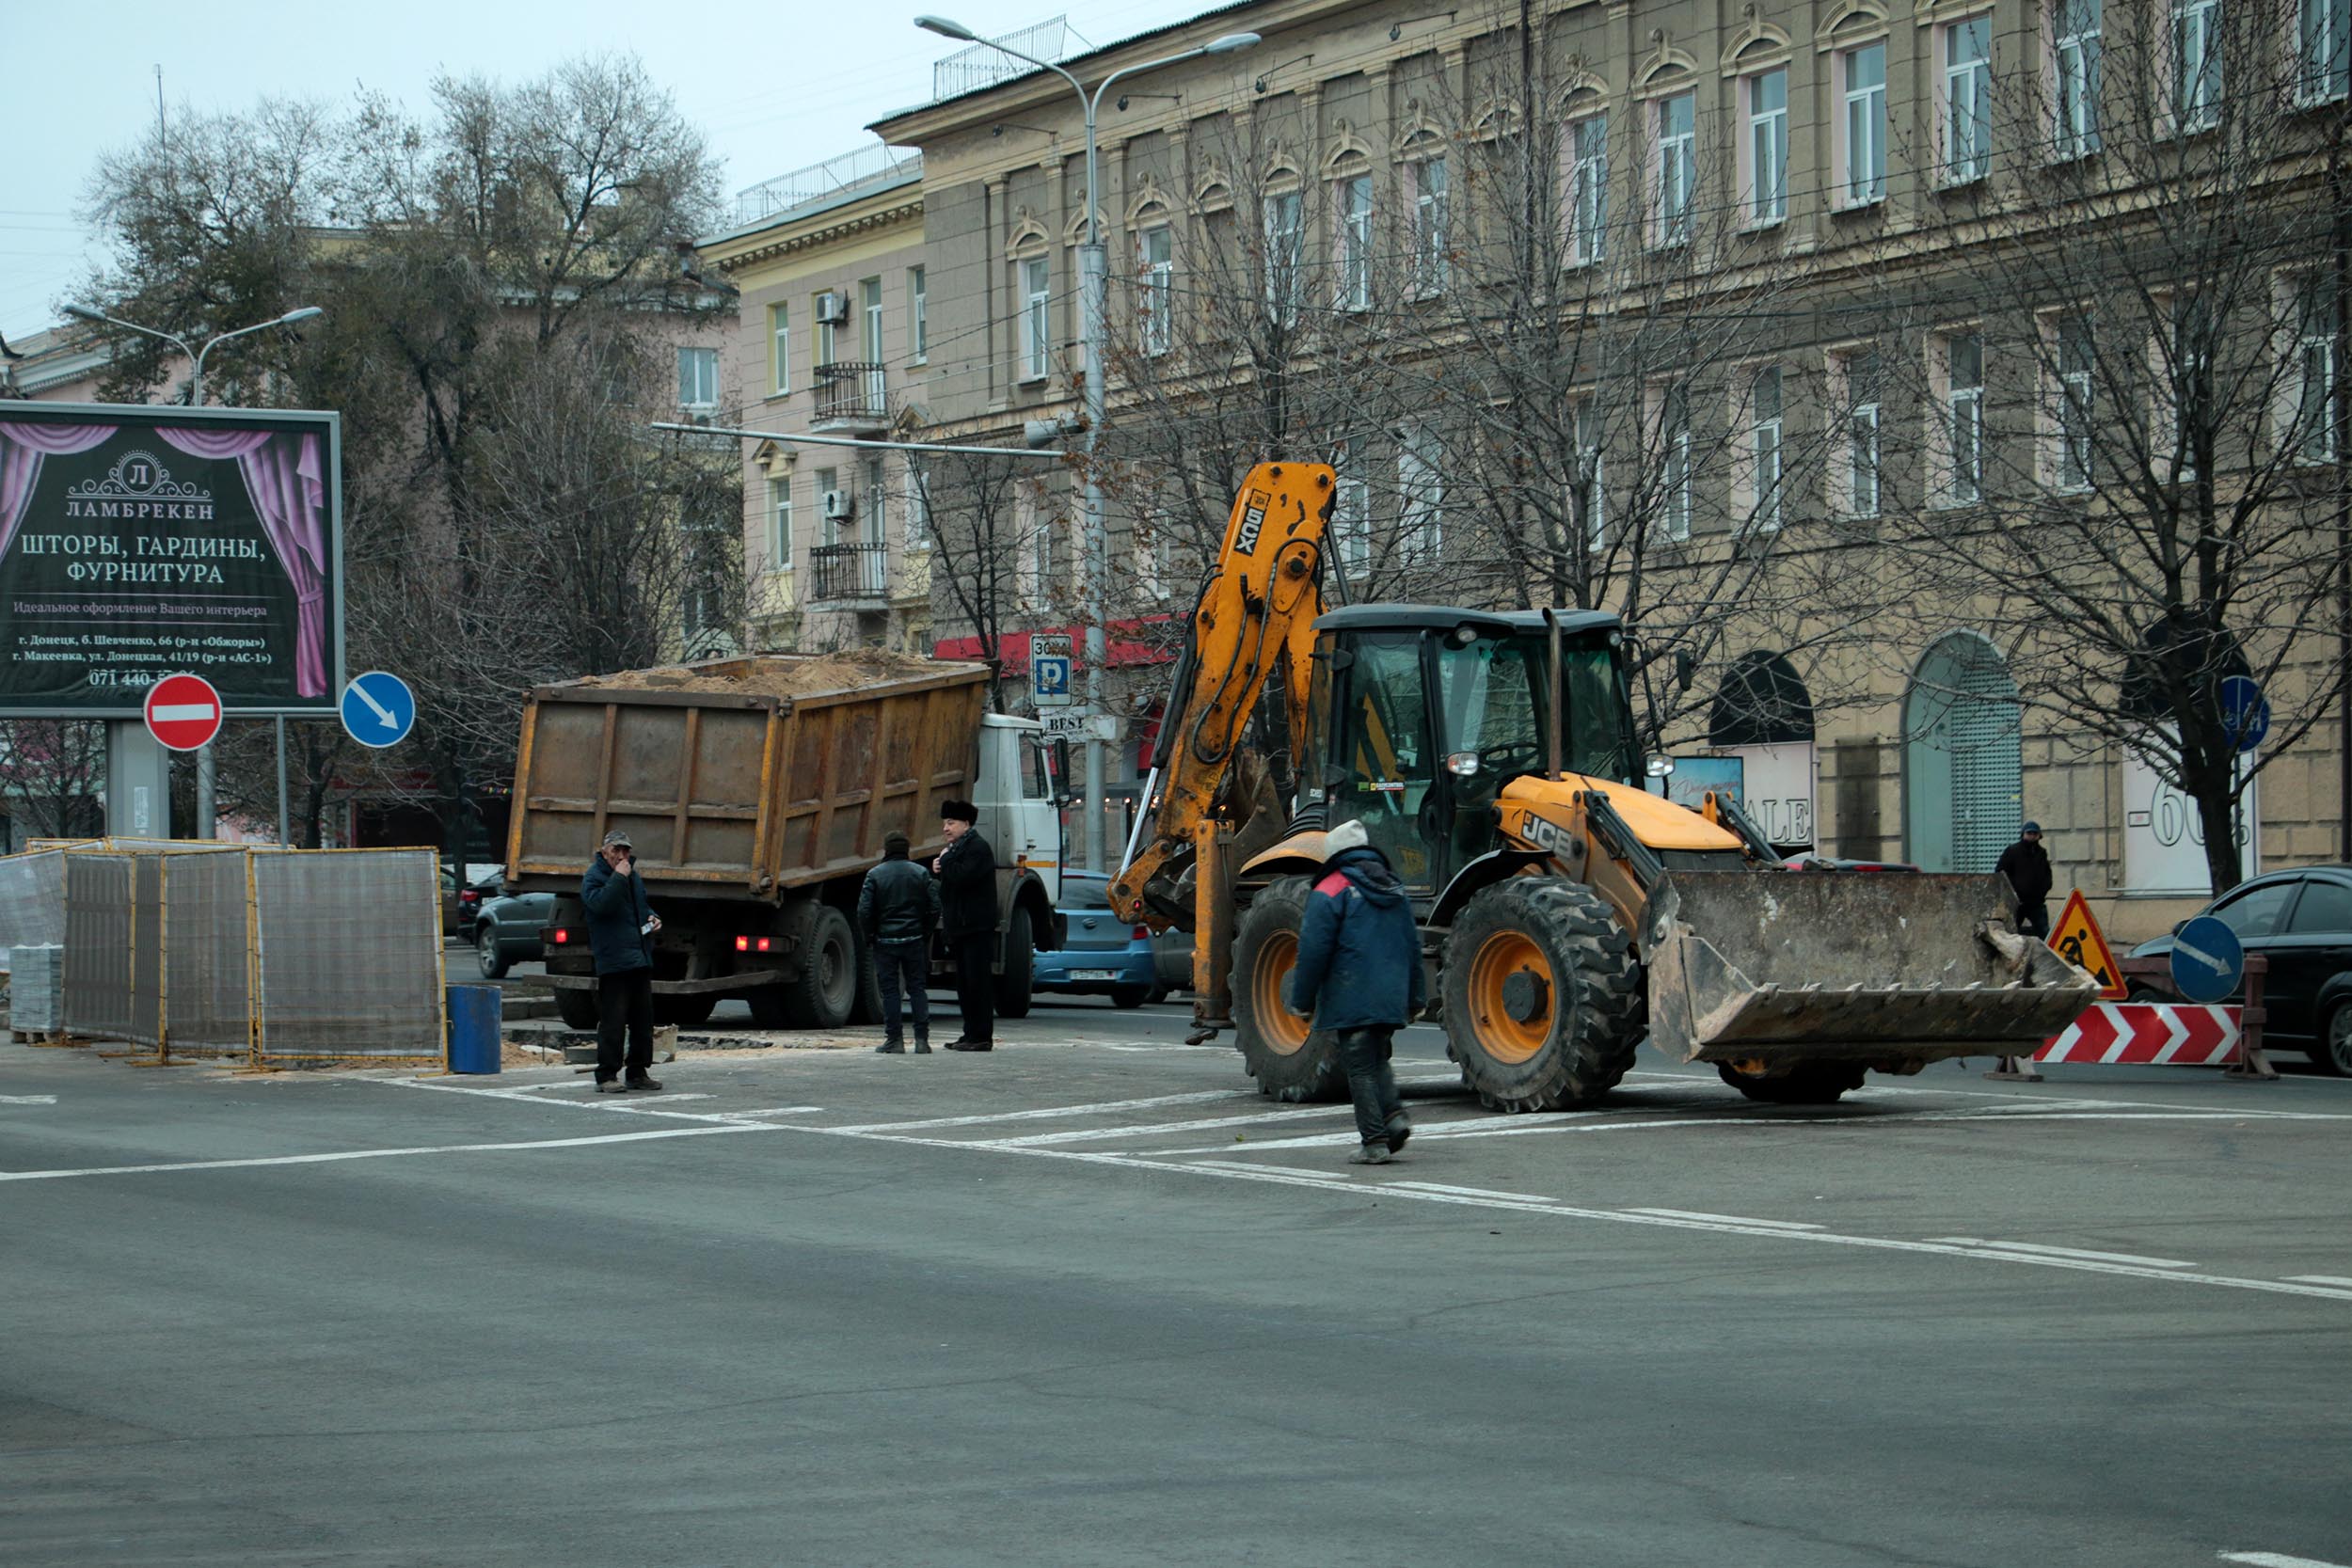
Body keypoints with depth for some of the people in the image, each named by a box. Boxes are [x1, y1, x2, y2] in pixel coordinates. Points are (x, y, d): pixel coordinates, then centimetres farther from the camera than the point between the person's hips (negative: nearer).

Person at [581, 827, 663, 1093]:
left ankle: (639, 1072, 19)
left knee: (643, 1020, 11)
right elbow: (600, 903, -25)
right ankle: (606, 1076, -4)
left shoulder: (633, 876, 18)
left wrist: (651, 916, 12)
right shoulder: (594, 877, -6)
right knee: (612, 1021, -8)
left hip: (640, 960, 8)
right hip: (613, 963, -8)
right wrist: (618, 877, -24)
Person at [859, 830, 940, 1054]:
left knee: (890, 990, 3)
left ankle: (895, 1040, 2)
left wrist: (869, 936, 5)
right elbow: (934, 908, 0)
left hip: (885, 941, -2)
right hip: (914, 940, 2)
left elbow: (864, 911, -9)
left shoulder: (875, 875, -5)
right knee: (917, 988, 7)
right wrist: (925, 933, 12)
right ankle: (922, 1040, 0)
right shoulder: (921, 874, 2)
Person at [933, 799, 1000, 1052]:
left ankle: (982, 1037, -9)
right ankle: (971, 1033, 15)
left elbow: (962, 877, -24)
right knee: (965, 983, 11)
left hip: (977, 927, -10)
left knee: (978, 981, -9)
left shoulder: (978, 848, -11)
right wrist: (941, 869, 10)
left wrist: (946, 860, -11)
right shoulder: (957, 848, 21)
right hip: (960, 926, 10)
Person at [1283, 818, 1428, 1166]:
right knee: (1377, 1061, 20)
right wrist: (1415, 998, 24)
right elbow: (1413, 948, 18)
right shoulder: (1396, 891, 14)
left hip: (1352, 1001, -6)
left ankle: (1374, 1142, -4)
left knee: (1361, 1068, -1)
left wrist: (1303, 1001, -2)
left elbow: (1313, 952, -10)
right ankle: (1394, 1114, -1)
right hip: (1391, 1001, 6)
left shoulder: (1330, 892, -7)